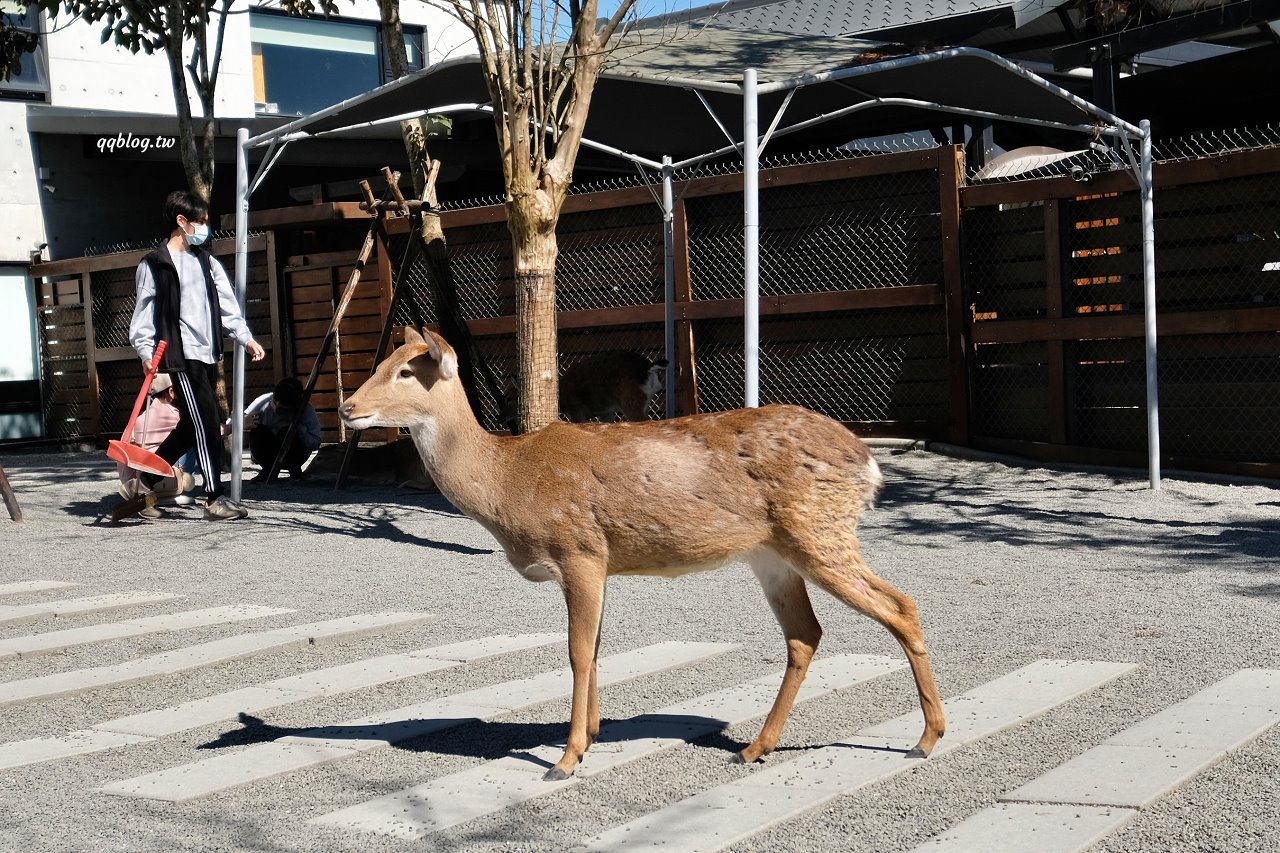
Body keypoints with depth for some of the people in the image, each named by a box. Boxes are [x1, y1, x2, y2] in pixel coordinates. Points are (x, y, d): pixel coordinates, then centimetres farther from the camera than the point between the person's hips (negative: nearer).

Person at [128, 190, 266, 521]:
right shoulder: (154, 265, -2)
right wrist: (146, 352, -16)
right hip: (181, 356, -7)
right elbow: (144, 314, -4)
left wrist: (246, 339, -1)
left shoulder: (207, 262, 17)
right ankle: (214, 499, -6)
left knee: (192, 425, 11)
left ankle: (149, 476, 28)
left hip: (208, 354, 7)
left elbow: (227, 304, 12)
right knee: (208, 425, -10)